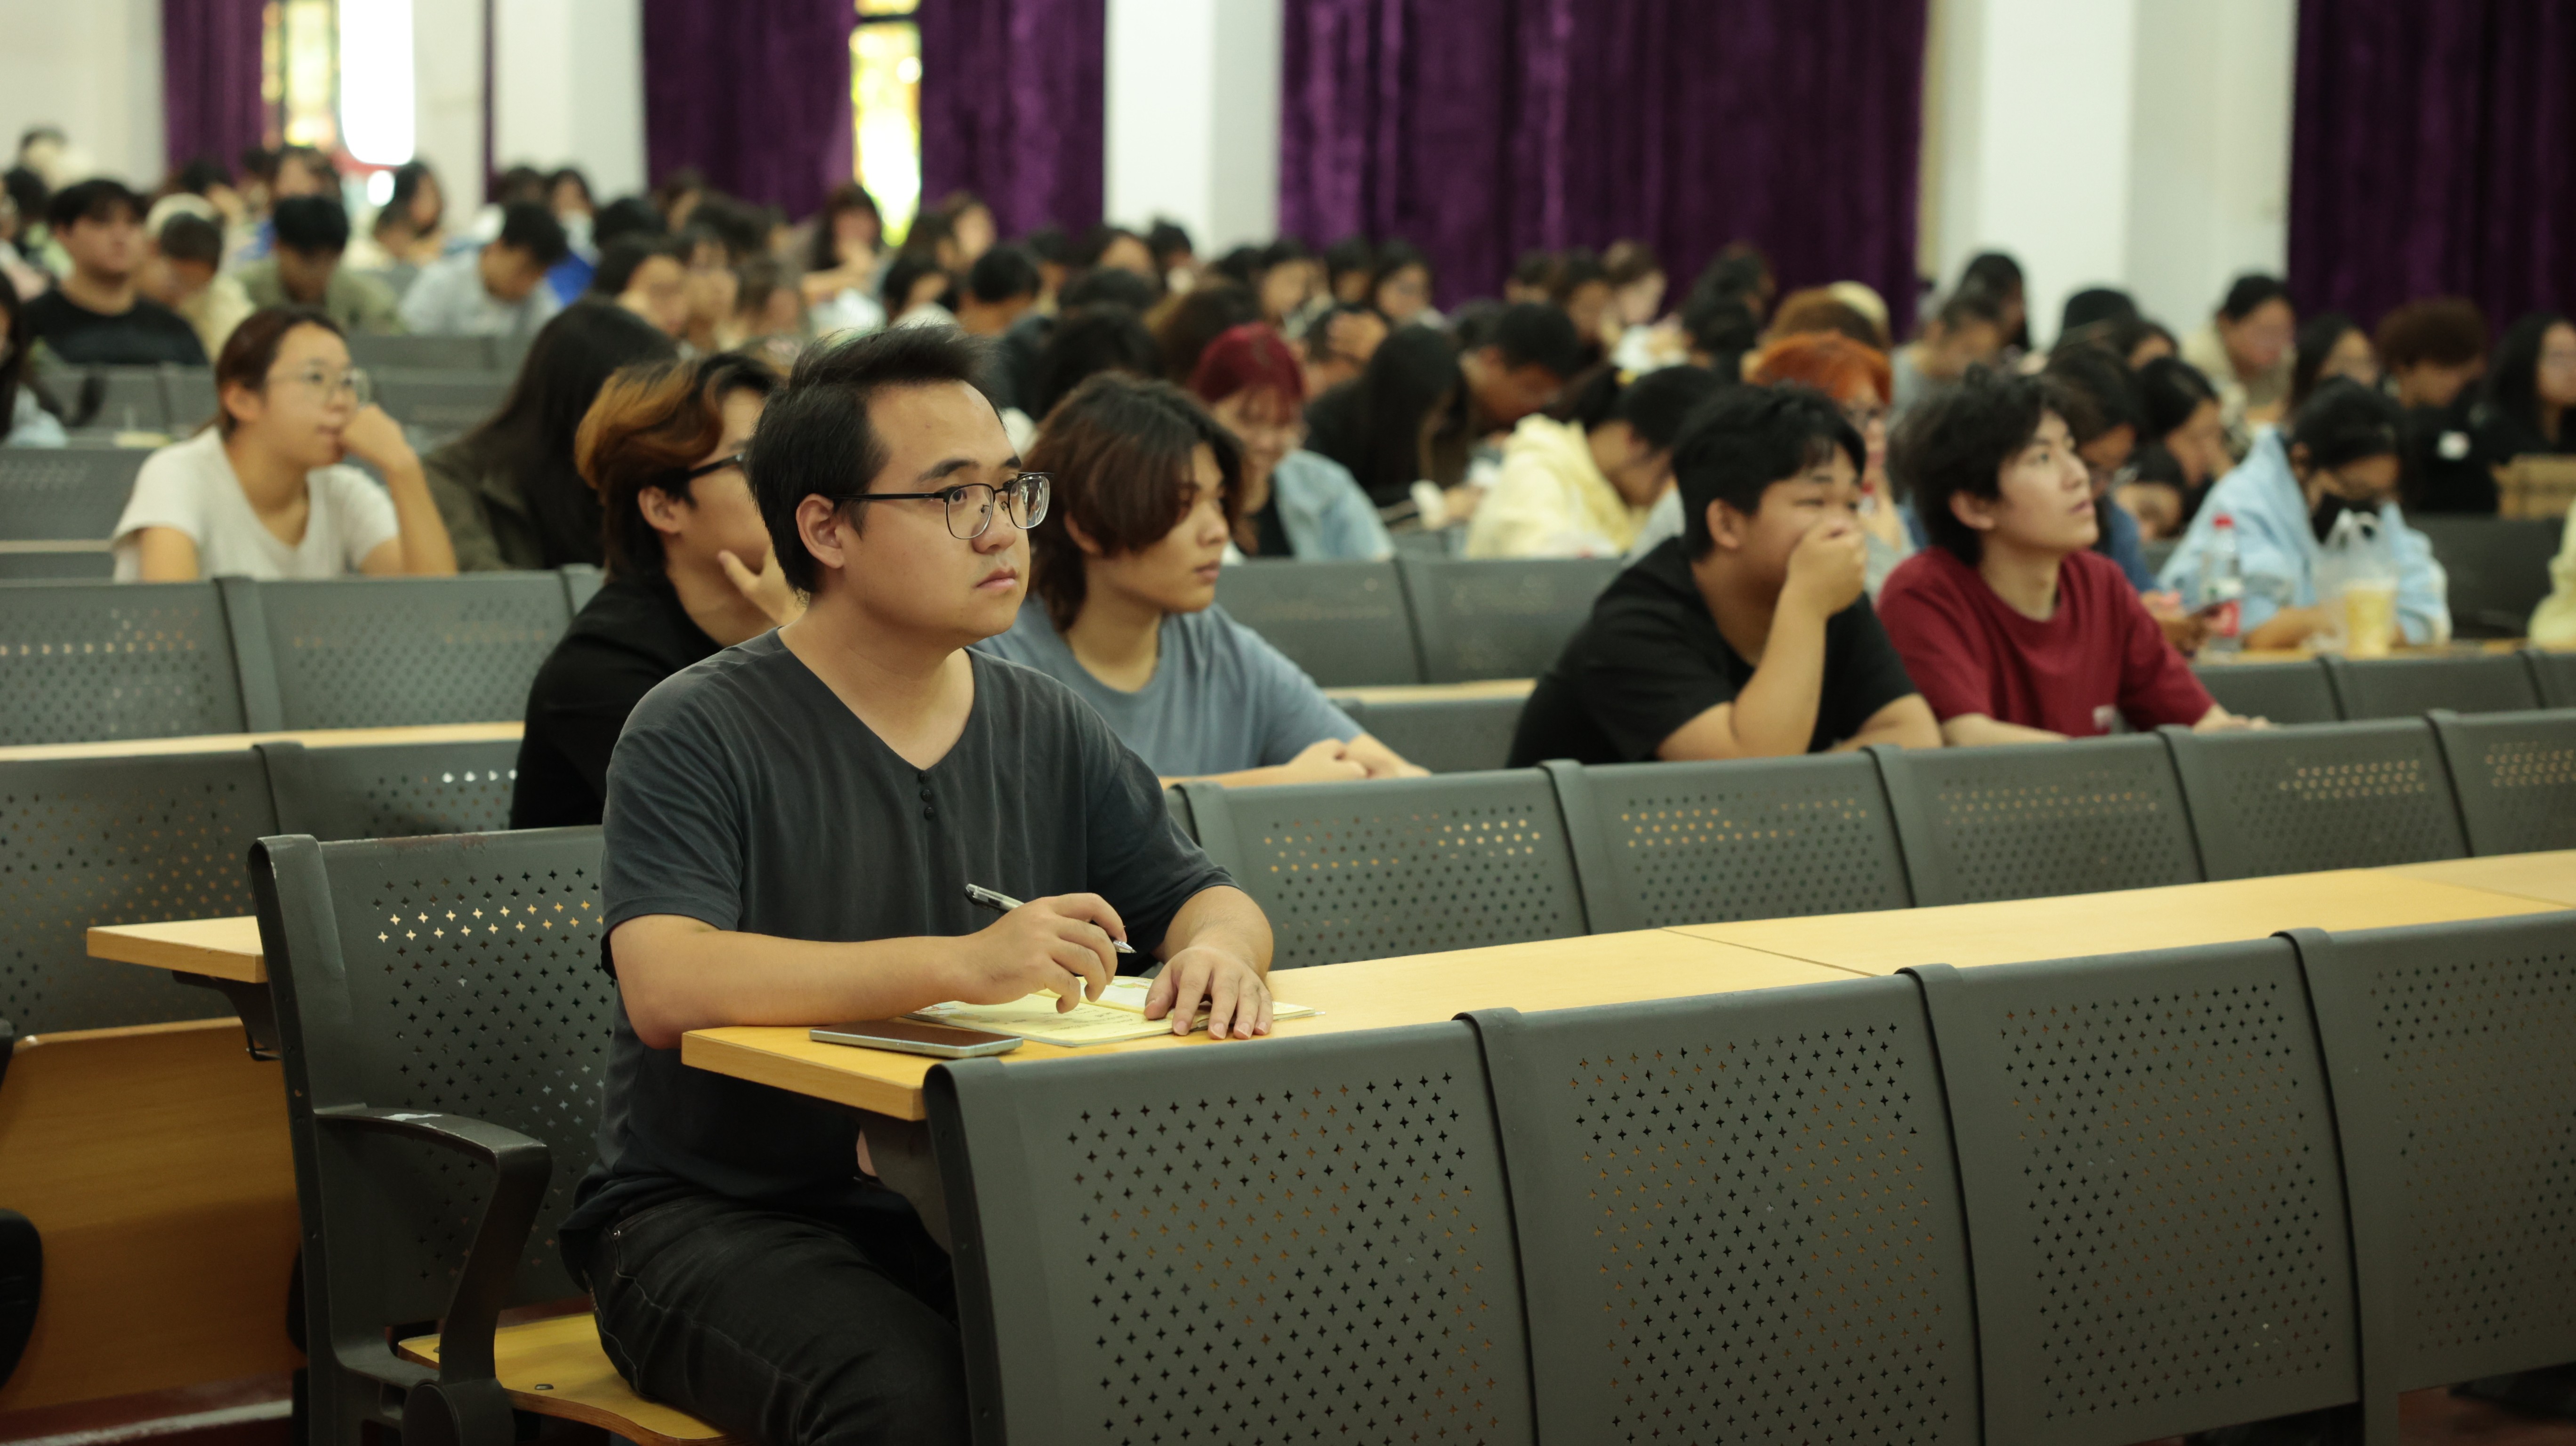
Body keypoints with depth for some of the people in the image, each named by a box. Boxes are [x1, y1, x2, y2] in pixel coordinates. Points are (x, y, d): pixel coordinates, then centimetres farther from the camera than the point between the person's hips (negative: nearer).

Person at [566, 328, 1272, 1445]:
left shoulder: (1049, 732, 11)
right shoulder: (697, 734, -9)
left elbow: (1205, 897, 16)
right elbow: (665, 990, -24)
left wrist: (1218, 949, -11)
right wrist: (960, 964, -35)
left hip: (969, 1213, 5)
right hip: (717, 1215, -5)